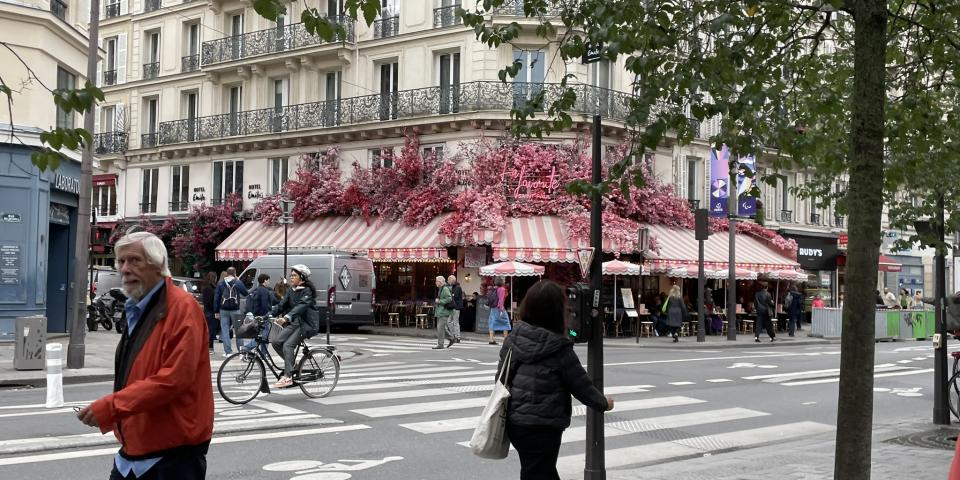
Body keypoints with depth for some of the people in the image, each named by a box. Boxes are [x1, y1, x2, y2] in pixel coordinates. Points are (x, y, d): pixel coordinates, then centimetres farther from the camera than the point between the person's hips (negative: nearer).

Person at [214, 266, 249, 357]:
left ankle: (228, 351, -2)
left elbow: (216, 298, 3)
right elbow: (245, 293, 7)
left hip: (224, 310, 1)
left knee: (225, 330, 3)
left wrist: (216, 311, 8)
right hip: (235, 310, -1)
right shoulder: (238, 282, -4)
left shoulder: (220, 283, 3)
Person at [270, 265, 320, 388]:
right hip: (294, 323, 7)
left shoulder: (307, 291, -11)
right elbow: (281, 305, 7)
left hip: (307, 324, -7)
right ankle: (292, 362, 9)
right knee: (276, 341, -10)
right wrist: (268, 315, -8)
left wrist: (286, 318, -40)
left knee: (288, 345, -23)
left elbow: (301, 306, -27)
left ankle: (287, 377, -22)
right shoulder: (291, 290, 12)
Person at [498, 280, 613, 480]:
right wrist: (603, 402, 12)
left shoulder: (513, 340, -1)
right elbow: (582, 386, -6)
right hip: (542, 427, -6)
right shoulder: (560, 350, -16)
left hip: (514, 423, 6)